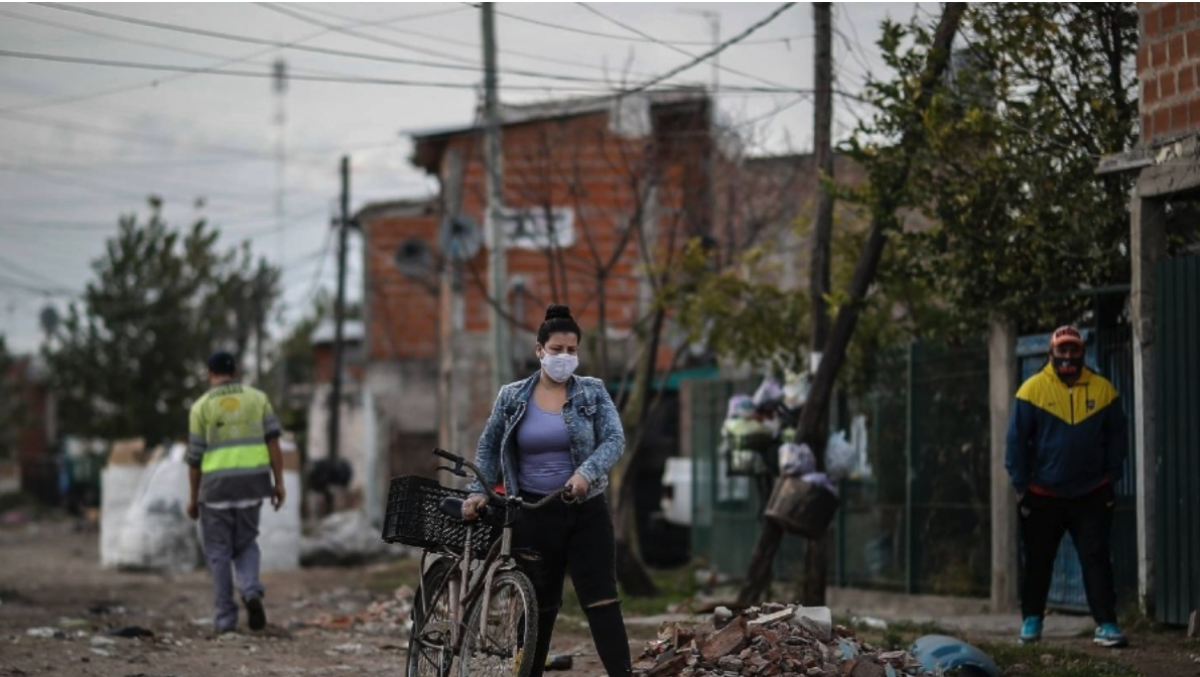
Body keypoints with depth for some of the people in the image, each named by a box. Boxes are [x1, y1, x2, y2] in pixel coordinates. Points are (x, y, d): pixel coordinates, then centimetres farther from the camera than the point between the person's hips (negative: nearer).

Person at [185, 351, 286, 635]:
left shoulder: (202, 406, -2)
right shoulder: (257, 398, 6)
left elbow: (195, 457, -2)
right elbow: (273, 441, -3)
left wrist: (194, 498, 8)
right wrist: (279, 483, 0)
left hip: (216, 486, -2)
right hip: (251, 483, 2)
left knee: (219, 552, 8)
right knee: (246, 544, 19)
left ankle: (226, 618, 4)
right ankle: (251, 590, -9)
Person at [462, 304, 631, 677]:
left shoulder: (593, 392, 1)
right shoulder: (512, 397, 4)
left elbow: (614, 440, -7)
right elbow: (488, 447, 14)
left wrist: (586, 472, -25)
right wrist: (479, 491, 0)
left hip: (586, 512, -1)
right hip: (534, 515, 1)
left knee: (601, 601, -8)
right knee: (537, 606, 8)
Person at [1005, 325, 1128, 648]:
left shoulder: (1103, 390, 0)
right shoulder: (1033, 390, -6)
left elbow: (1116, 437, 8)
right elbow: (1016, 440, -3)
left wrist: (1110, 479, 2)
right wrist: (1021, 485, -5)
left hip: (1091, 496, 1)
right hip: (1043, 496, -1)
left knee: (1097, 560, -4)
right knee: (1038, 562, 9)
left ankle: (1106, 624, -5)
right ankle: (1031, 620, 23)